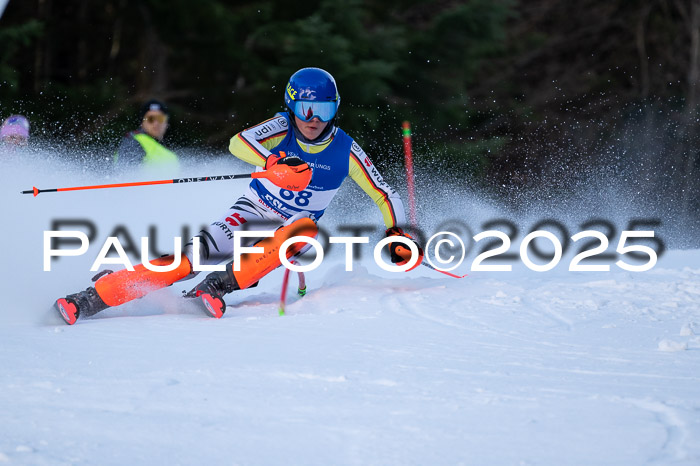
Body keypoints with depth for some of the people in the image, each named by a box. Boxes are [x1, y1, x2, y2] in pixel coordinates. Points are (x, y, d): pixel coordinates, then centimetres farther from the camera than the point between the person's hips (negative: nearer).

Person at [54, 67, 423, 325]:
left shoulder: (345, 151, -7)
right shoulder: (282, 128, -11)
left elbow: (385, 196, 1)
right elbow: (238, 143, -30)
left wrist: (397, 234, -15)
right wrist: (274, 164, -48)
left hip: (290, 231, 2)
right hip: (250, 215, -2)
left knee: (304, 227, -35)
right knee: (192, 258, -24)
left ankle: (218, 287, -37)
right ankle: (89, 299, -26)